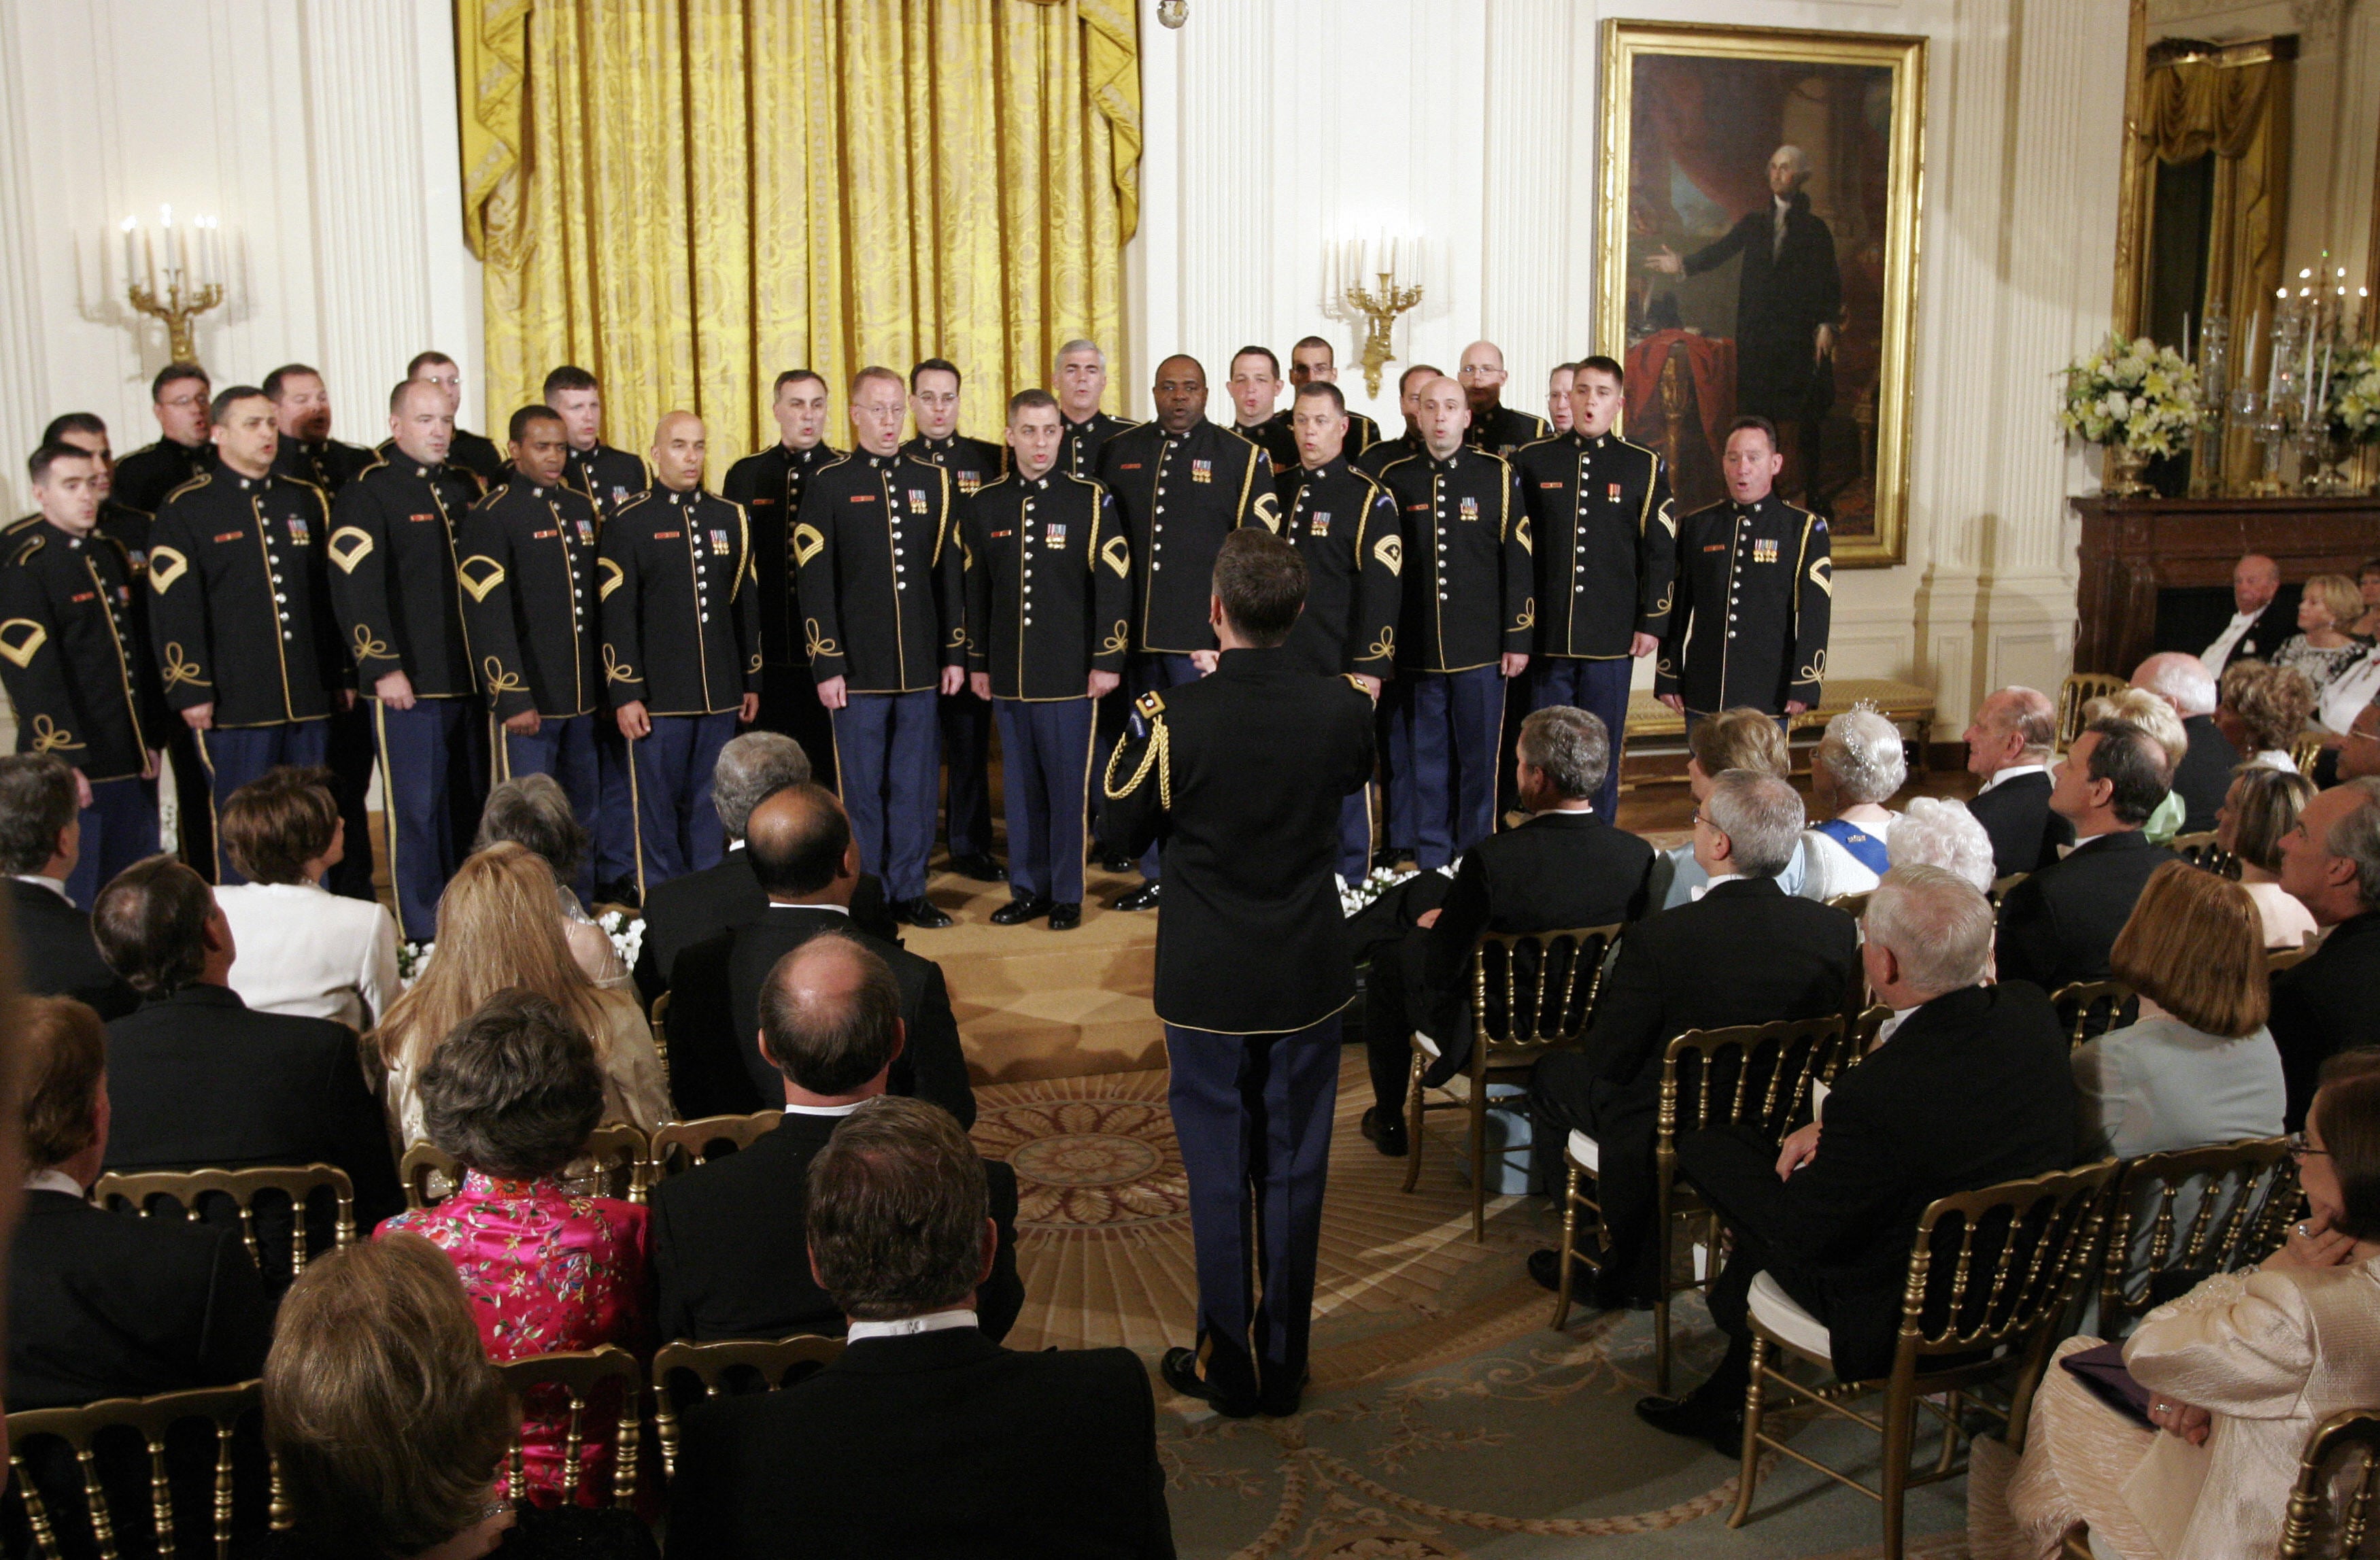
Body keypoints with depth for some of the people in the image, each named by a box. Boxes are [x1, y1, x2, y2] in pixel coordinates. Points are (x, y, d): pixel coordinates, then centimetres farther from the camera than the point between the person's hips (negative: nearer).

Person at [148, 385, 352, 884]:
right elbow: (173, 609, -5)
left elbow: (332, 595, 17)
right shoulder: (186, 509, 0)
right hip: (235, 706, -4)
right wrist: (190, 690, -10)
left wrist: (344, 675, 13)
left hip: (310, 702, 4)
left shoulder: (306, 500, 14)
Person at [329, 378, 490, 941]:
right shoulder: (366, 493, -6)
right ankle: (421, 937, 6)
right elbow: (354, 586, -13)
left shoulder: (464, 486, 15)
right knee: (416, 810, -2)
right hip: (408, 683, -7)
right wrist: (382, 667, -19)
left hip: (470, 679, 7)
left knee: (471, 805, 12)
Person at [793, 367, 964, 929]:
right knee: (861, 787, 3)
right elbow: (816, 584, -4)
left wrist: (955, 653, 7)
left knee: (916, 785, 8)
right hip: (859, 668, -3)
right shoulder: (829, 485, -1)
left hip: (921, 666, 3)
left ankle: (909, 891, 20)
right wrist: (827, 666, -9)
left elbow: (949, 573, 11)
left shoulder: (933, 481, 9)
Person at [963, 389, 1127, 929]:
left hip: (1070, 674, -3)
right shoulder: (983, 505, 8)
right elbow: (975, 589, 11)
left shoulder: (1092, 501, -2)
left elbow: (1114, 584, -4)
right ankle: (1027, 889, 20)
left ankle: (1067, 894, 13)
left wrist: (1108, 660, -8)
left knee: (1068, 784, 2)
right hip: (1008, 674, 3)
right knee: (1020, 784, 9)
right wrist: (977, 662, 10)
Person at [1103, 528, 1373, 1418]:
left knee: (1218, 1175, 10)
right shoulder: (1345, 709, -10)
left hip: (1207, 983, -2)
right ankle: (1284, 1364, 25)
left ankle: (1228, 1368, 22)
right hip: (1310, 978, 3)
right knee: (1294, 1170, 13)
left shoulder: (1173, 721, -19)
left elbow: (1122, 834, -4)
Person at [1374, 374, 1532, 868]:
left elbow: (1518, 562, 2)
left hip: (1482, 651, -1)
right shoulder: (1394, 479, 6)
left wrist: (1517, 639, -2)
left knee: (1479, 759, 4)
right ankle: (1430, 863, 19)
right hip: (1416, 652, 1)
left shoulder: (1498, 475, 3)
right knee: (1422, 763, 7)